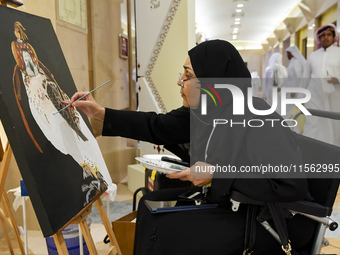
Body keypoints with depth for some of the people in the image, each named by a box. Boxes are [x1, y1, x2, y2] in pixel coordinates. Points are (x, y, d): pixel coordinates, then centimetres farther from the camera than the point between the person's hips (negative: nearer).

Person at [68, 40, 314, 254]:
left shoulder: (260, 123, -28)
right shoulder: (205, 110, -5)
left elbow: (293, 186, -31)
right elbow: (158, 127, 4)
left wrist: (217, 176, -28)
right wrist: (101, 112, 1)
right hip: (225, 201, 8)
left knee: (171, 233, -15)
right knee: (152, 205, 5)